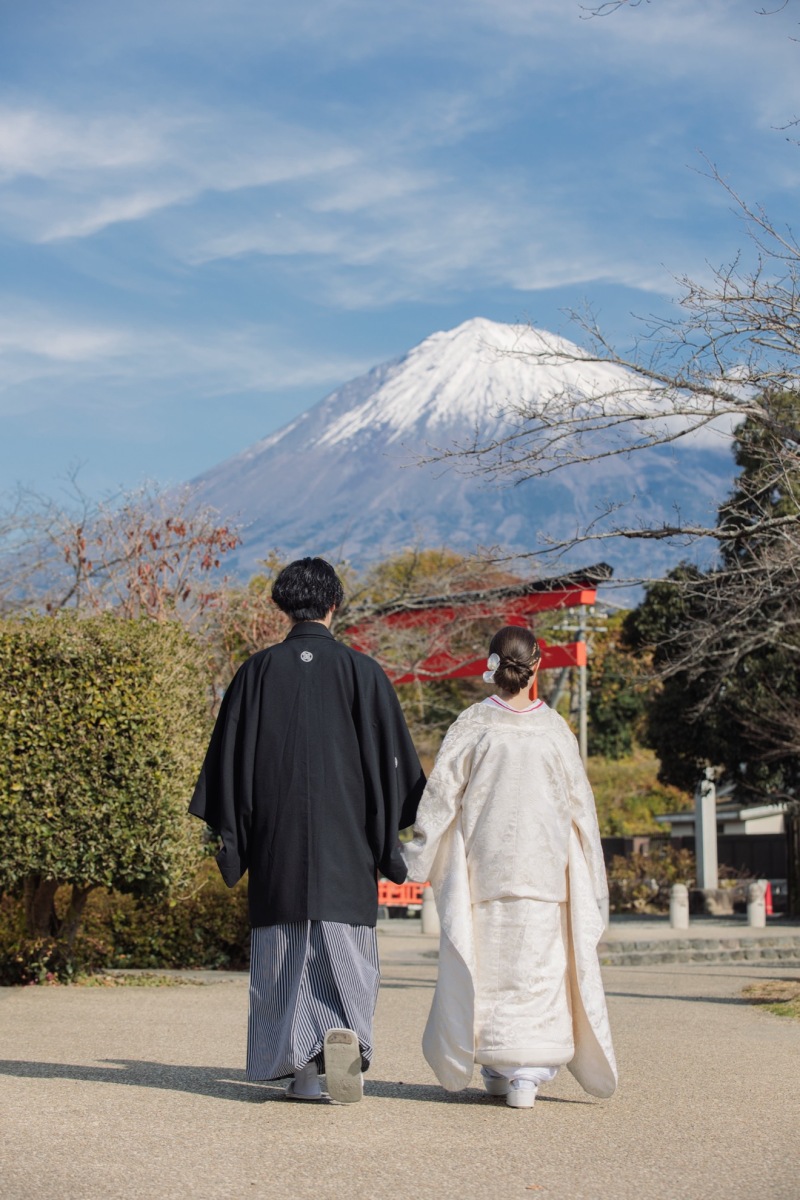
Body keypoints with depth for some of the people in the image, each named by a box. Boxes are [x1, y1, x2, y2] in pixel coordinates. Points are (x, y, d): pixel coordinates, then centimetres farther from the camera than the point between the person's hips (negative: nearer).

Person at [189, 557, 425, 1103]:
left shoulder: (258, 671, 2)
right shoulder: (361, 671, -1)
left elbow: (231, 757, 3)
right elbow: (390, 759, -1)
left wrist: (233, 840, 9)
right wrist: (388, 841, 6)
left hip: (276, 837, 1)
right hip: (345, 842, -1)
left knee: (285, 955, 9)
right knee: (344, 952, 5)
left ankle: (303, 1071, 8)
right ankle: (345, 1033, -21)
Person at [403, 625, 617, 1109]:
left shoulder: (472, 724, -3)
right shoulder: (555, 728, 1)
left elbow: (442, 792, -3)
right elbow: (579, 802, 6)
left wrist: (422, 857, 5)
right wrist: (589, 873, 15)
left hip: (481, 866, 0)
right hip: (543, 865, 0)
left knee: (484, 965, 9)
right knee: (538, 965, 2)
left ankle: (496, 1070, 13)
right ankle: (526, 1073, -5)